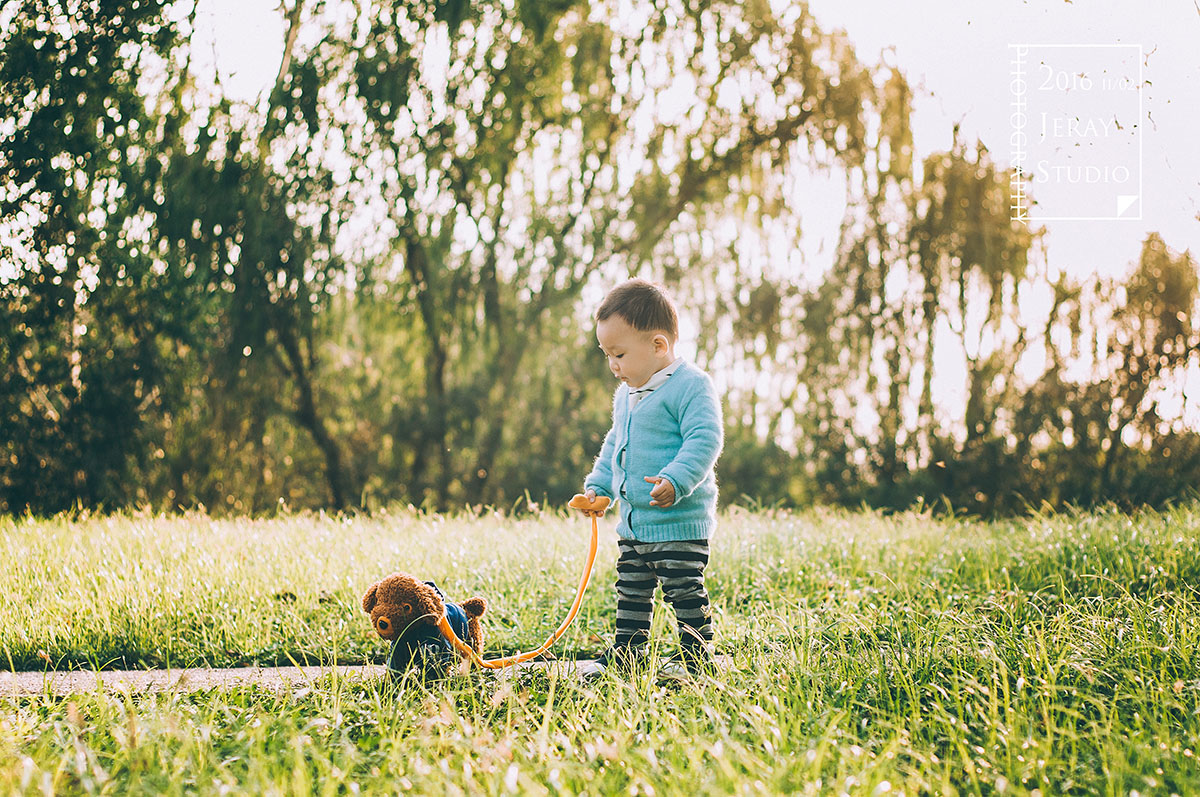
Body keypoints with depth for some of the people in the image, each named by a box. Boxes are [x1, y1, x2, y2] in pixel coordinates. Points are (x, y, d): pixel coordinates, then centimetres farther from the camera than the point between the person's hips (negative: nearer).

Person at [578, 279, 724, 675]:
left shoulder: (691, 386, -15)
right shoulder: (626, 394, 13)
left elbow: (704, 439, -23)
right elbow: (614, 445, 25)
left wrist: (676, 481, -33)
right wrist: (598, 485, 16)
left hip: (679, 522, -9)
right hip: (633, 522, 9)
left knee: (685, 591, -3)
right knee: (631, 590, 17)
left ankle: (697, 655, 7)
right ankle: (627, 650, 28)